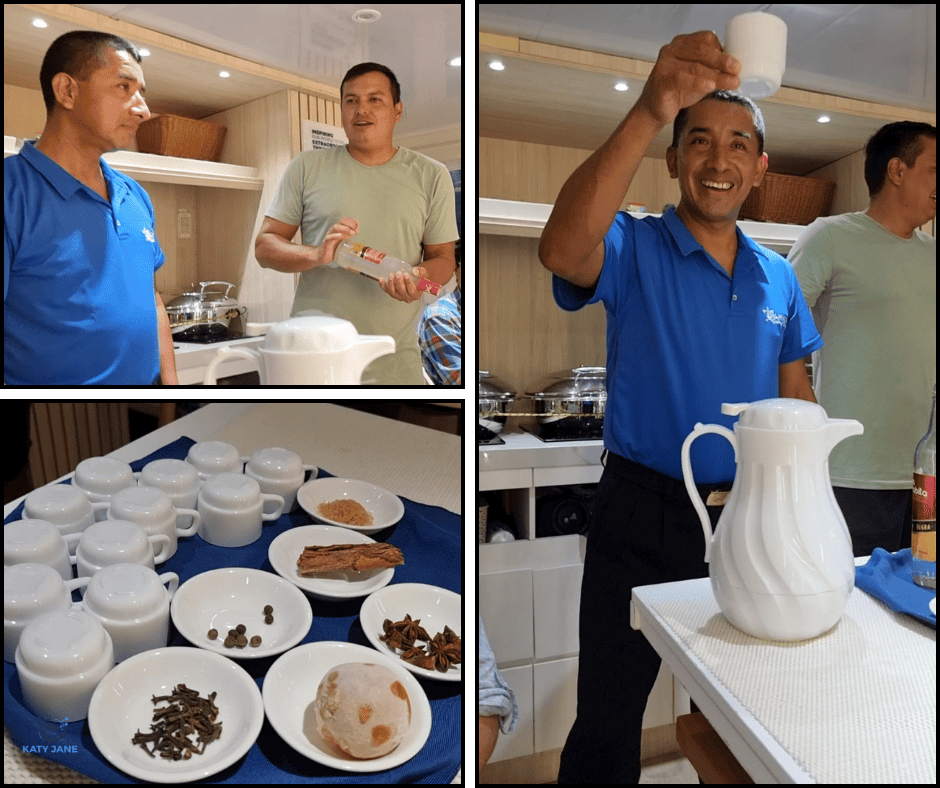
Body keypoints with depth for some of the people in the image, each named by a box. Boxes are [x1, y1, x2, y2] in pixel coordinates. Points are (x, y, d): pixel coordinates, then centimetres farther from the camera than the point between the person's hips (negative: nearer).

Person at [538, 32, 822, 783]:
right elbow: (562, 253, -33)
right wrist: (650, 112, -40)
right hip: (643, 514, -4)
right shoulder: (634, 248, -9)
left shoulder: (778, 276, 7)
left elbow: (798, 400, 12)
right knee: (609, 718, 10)